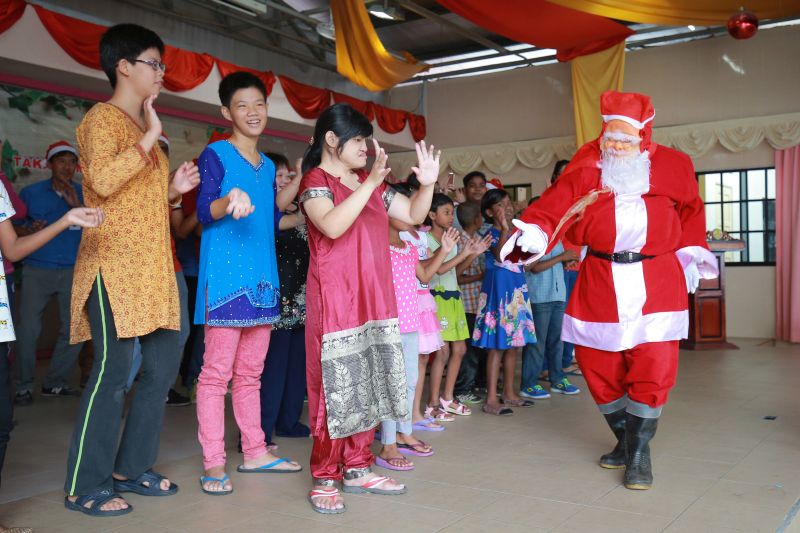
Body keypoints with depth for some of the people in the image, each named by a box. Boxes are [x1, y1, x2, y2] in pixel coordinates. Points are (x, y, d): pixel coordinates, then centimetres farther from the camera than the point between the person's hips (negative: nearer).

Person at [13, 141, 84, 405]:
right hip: (37, 270, -1)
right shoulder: (30, 193, 3)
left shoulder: (84, 194, 4)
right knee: (28, 329, -5)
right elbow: (12, 228, 7)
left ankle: (55, 383, 16)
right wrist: (28, 230, -13)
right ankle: (24, 386, 9)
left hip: (74, 271, 1)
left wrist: (77, 205, -17)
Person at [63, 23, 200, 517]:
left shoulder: (144, 130, 21)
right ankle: (85, 487, 4)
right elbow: (102, 181, -22)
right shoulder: (103, 118, -5)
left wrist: (174, 190, 10)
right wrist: (150, 138, -16)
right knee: (113, 372, -8)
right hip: (115, 264, -9)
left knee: (164, 364, 8)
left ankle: (132, 468, 19)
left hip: (153, 264, 9)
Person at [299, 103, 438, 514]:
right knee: (336, 387, -5)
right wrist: (370, 183, -25)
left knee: (368, 386, 10)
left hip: (374, 299, 7)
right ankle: (324, 478, 6)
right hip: (334, 300, -7)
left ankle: (357, 468, 20)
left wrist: (427, 184, 0)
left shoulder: (372, 184, 16)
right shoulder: (316, 180, -5)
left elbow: (413, 215, 16)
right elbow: (332, 226, -24)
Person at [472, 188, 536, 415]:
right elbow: (499, 255, -31)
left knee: (514, 345, 12)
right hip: (499, 289, -8)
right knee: (497, 347, -6)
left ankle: (509, 393, 22)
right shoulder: (491, 234, -10)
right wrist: (504, 229, -37)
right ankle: (491, 400, -2)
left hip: (517, 290, 8)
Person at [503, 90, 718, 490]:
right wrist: (533, 233, -34)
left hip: (656, 282, 0)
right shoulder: (586, 170, -3)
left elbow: (690, 211, 18)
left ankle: (639, 452, 13)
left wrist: (690, 255, 14)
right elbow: (553, 205, -15)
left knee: (653, 368, -6)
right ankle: (625, 440, 28)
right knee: (598, 367, 5)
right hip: (601, 284, 1)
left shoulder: (671, 167, 1)